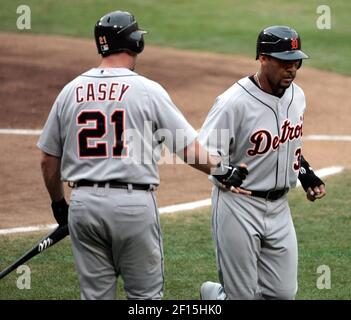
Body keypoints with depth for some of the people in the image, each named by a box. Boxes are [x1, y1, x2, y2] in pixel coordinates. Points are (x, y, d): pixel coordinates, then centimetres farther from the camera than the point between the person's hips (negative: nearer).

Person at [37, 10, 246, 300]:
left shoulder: (70, 91, 6)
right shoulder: (148, 90, -5)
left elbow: (48, 160, 11)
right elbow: (188, 148, -4)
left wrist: (59, 205, 24)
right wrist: (222, 171, 11)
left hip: (84, 203, 4)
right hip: (134, 204, -4)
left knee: (95, 294, 11)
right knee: (146, 295, 7)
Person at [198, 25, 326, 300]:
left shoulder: (296, 96, 3)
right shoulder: (235, 101, -20)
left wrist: (306, 173, 11)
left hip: (279, 206, 6)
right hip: (238, 206, -6)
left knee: (283, 293, 5)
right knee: (242, 296, -3)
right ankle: (212, 293, 32)